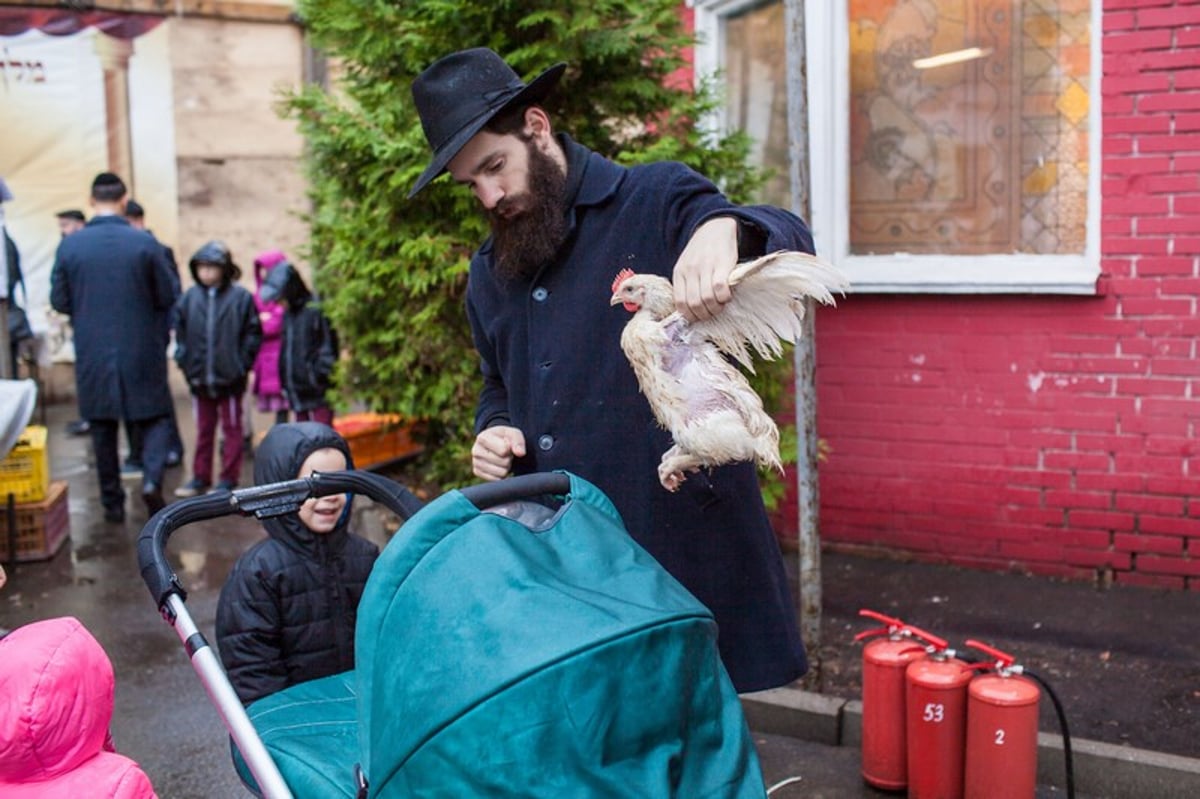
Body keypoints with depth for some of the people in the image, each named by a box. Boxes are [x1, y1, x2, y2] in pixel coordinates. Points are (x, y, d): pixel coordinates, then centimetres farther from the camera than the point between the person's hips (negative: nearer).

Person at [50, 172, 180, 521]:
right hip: (141, 352, -1)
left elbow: (59, 302, 1)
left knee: (102, 428, 13)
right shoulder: (145, 243, -11)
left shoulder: (69, 246, -6)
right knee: (155, 417, 13)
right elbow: (169, 296, -5)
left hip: (92, 354, 2)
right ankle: (152, 477, -10)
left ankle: (112, 502, 18)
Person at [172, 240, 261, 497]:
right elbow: (180, 330, 10)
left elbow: (253, 333, -5)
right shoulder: (189, 298, 0)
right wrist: (184, 359, 1)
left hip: (230, 378, -3)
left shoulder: (241, 298, -8)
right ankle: (200, 478, 24)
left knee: (232, 428, 8)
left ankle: (228, 480, 16)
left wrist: (241, 364, -9)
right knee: (203, 430, 15)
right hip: (199, 378, 4)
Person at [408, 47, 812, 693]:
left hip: (682, 537, -5)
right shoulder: (488, 272, 17)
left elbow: (792, 241, -17)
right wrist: (492, 429, 6)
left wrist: (723, 227, -40)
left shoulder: (657, 200, -4)